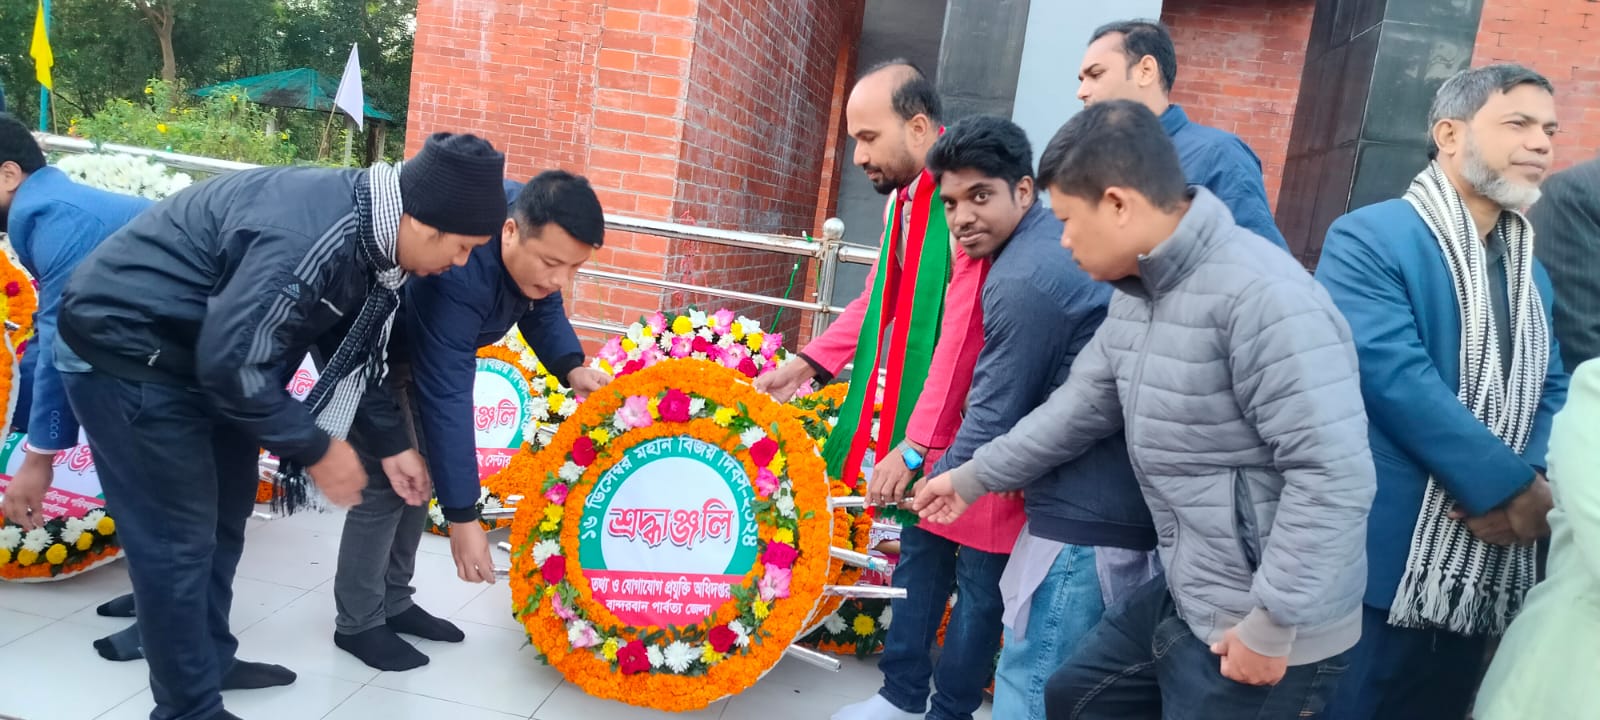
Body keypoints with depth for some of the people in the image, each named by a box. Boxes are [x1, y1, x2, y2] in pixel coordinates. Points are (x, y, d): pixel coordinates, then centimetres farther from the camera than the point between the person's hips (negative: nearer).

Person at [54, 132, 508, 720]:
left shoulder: (367, 229, -3)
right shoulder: (311, 238, -34)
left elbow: (350, 349, 9)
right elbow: (234, 366, -32)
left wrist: (391, 443, 8)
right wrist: (316, 448, -20)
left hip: (199, 346, 10)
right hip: (123, 348, -9)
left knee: (224, 509, 18)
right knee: (180, 535, -3)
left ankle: (211, 659, 36)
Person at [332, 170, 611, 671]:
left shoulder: (537, 233, -20)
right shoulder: (457, 271, -43)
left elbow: (542, 305, -2)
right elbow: (446, 399, -42)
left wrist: (570, 367, -21)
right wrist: (461, 517, -39)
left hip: (419, 346, 8)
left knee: (420, 472, 11)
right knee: (385, 480, -11)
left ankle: (394, 602, 24)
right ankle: (358, 624, 6)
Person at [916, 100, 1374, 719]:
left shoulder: (1262, 297, -25)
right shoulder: (1135, 293, 7)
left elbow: (1335, 475, -28)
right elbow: (1080, 405, 16)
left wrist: (1273, 627, -23)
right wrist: (974, 477, 21)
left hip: (1267, 633, -9)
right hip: (1187, 597, 9)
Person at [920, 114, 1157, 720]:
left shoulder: (1023, 279, -18)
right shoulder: (1061, 241, 13)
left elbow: (993, 418, -13)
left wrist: (936, 484, 4)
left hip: (1084, 518, -10)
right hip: (1128, 503, 10)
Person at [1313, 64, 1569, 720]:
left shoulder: (1532, 271, 16)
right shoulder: (1368, 239, -9)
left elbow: (1553, 390, 11)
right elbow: (1393, 377, -19)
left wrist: (1535, 481, -9)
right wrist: (1510, 485, -17)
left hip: (1487, 572, 7)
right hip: (1379, 562, -7)